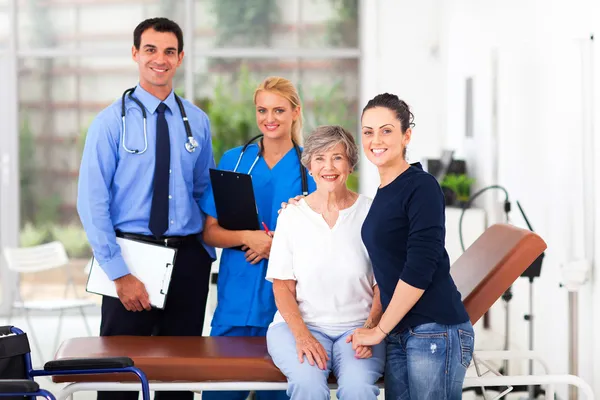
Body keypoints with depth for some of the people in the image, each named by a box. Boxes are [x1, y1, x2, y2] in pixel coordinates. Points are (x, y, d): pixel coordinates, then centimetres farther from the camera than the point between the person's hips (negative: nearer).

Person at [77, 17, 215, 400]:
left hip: (188, 260, 3)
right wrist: (120, 274, -15)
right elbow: (92, 202, -9)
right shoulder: (112, 121, -4)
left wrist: (206, 252, 2)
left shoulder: (197, 122, 7)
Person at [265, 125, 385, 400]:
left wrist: (370, 328, -13)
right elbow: (282, 285, 4)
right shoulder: (292, 215, 5)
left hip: (357, 326, 0)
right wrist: (302, 334, -13)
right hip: (300, 323, 0)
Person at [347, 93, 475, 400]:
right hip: (399, 335, 8)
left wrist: (379, 330, -10)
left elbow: (418, 270, -16)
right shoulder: (384, 193, 14)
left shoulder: (421, 186, -10)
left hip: (436, 330, -7)